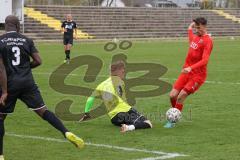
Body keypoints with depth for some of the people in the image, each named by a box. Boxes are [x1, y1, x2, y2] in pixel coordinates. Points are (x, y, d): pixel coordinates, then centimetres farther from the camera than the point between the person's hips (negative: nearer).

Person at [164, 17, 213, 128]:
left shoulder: (207, 40, -14)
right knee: (172, 95, -2)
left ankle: (173, 122, -1)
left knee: (180, 97, -15)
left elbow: (204, 60, -26)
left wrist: (190, 68, -36)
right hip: (186, 71, 7)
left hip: (198, 75, -7)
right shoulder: (195, 37, 10)